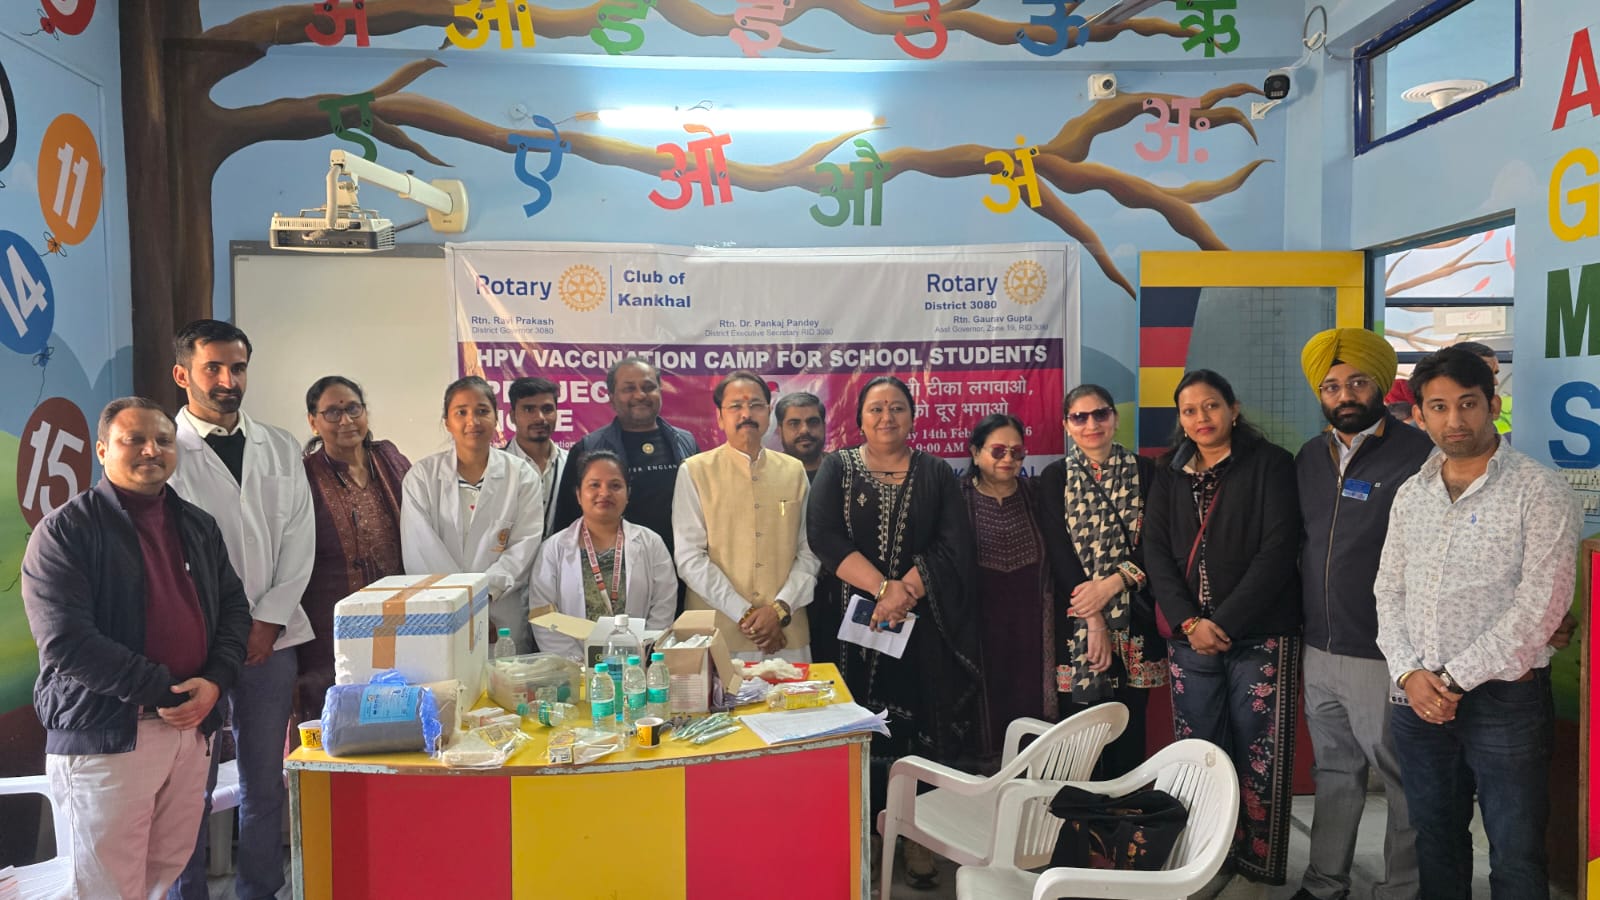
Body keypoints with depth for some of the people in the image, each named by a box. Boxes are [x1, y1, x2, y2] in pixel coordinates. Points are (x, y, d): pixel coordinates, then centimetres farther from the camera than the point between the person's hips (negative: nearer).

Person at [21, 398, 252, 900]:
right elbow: (66, 643, -15)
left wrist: (214, 681, -5)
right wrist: (162, 692, -16)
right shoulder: (64, 532, -6)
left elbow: (233, 607, 13)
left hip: (192, 726, 5)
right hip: (103, 735, -5)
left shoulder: (199, 527, 13)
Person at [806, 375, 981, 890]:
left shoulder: (936, 474, 8)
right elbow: (823, 536, -9)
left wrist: (904, 593, -16)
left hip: (923, 627, 1)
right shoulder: (837, 470, 5)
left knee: (920, 731, 1)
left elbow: (954, 547, -3)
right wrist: (884, 586, -18)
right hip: (855, 623, 0)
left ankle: (915, 838, 13)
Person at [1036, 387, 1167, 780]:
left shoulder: (1144, 472, 7)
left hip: (1134, 622, 1)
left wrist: (1112, 583, -14)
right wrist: (1093, 620, -11)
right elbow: (1058, 552, -2)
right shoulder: (1055, 477, 6)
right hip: (1076, 622, 0)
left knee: (1129, 730, 3)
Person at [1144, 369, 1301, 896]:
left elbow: (1277, 550, -10)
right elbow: (1155, 550, 5)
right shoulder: (1170, 473, 12)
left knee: (1258, 756, 0)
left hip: (1259, 635, -3)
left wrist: (1224, 621, -14)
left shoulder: (1269, 464, -1)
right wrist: (1189, 622, -8)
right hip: (1190, 636, 4)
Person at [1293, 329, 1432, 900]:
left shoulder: (1418, 454, -10)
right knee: (1333, 771, 18)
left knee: (1404, 779, 7)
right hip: (1319, 649, 6)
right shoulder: (1311, 457, 10)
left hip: (1383, 658, -6)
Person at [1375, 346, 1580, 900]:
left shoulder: (1541, 493, -9)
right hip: (1418, 698, 5)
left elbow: (1538, 608, -16)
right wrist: (1409, 672, -5)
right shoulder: (1410, 496, 8)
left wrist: (1453, 678, -15)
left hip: (1506, 700, -5)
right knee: (1435, 839, 18)